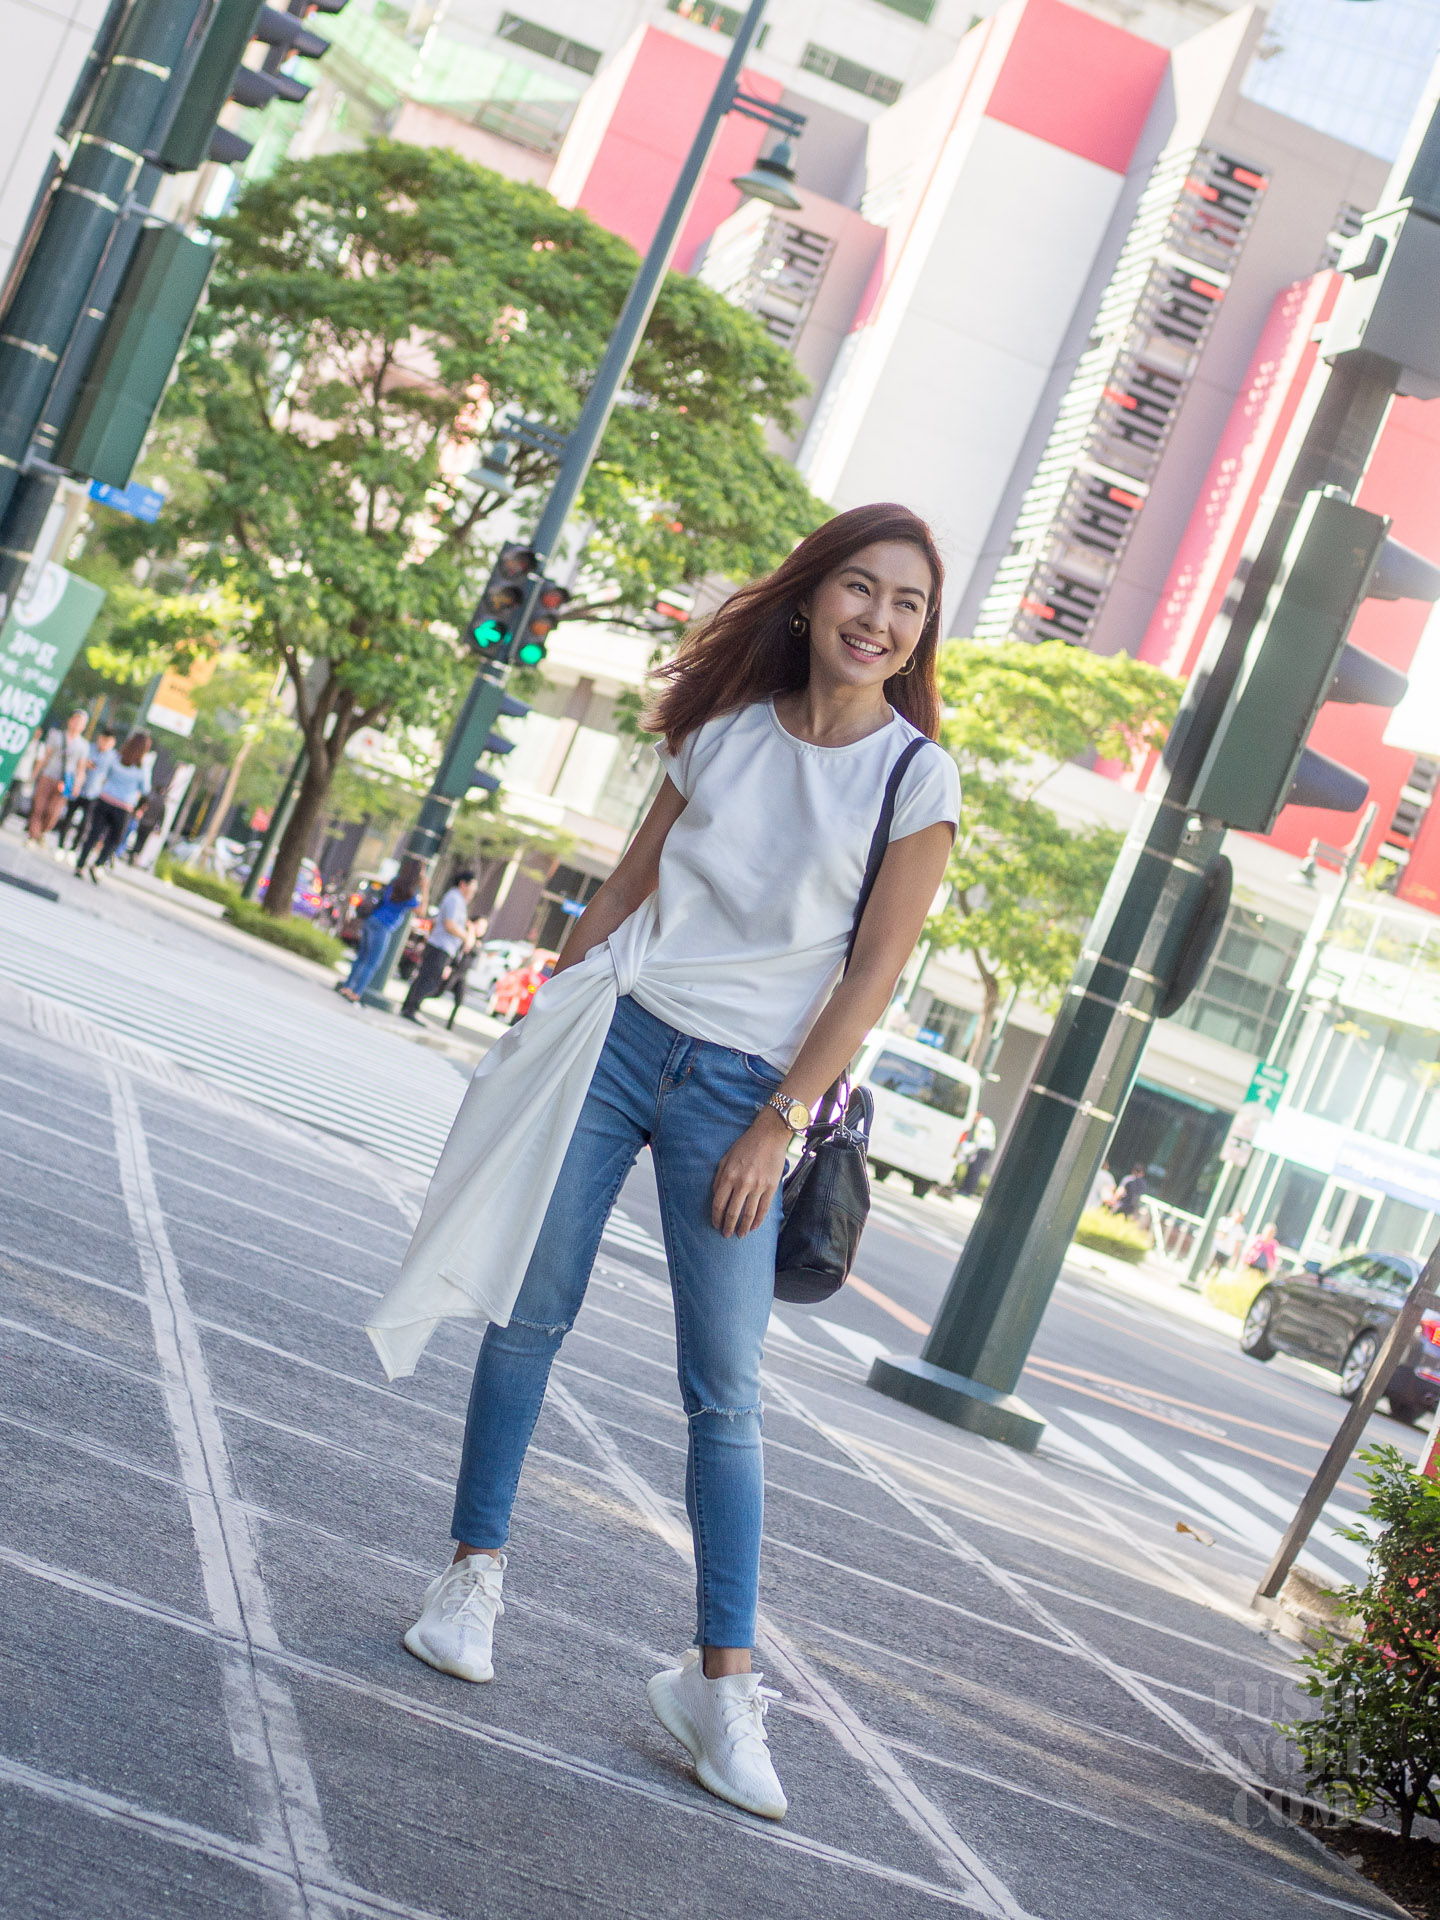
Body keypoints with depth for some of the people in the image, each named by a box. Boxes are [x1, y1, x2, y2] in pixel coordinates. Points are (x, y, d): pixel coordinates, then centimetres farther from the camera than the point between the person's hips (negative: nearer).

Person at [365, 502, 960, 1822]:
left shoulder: (915, 775, -4)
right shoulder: (729, 727, 6)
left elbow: (875, 972, -6)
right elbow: (629, 885, 13)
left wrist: (777, 1128, -10)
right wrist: (549, 1015, 10)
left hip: (742, 1088, -3)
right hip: (617, 1033, 3)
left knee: (725, 1390, -4)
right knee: (529, 1311, 5)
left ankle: (721, 1683, 4)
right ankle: (474, 1576, 21)